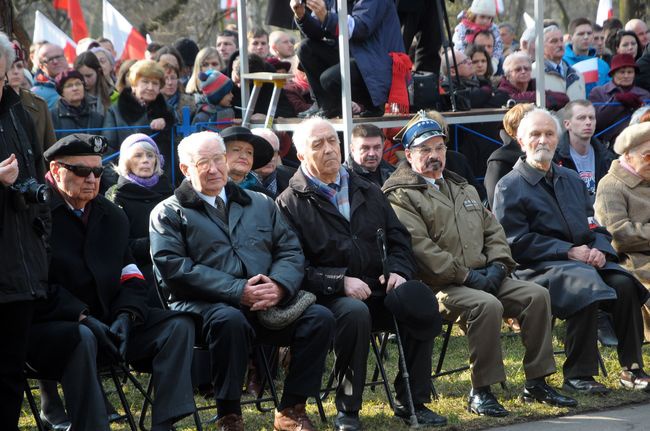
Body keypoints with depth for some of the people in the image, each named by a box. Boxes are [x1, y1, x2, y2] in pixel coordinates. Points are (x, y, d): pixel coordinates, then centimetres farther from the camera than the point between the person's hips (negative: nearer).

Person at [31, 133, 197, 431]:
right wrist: (82, 317, -23)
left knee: (179, 325, -9)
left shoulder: (112, 217, 17)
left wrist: (125, 316, -7)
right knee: (82, 338, -40)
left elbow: (132, 278, 14)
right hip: (48, 326, -7)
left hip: (104, 322, 7)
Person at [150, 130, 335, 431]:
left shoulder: (260, 204, 23)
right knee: (230, 320, -39)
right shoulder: (168, 214, 8)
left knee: (320, 318, -20)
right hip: (205, 305, -4)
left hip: (270, 303, 4)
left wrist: (279, 285, -9)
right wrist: (239, 292, -16)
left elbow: (290, 251, 16)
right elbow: (174, 268, -7)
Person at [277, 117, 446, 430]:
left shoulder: (368, 192, 21)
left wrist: (398, 270, -2)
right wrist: (340, 282, -18)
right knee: (354, 312, -39)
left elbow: (398, 238, 20)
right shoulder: (291, 203, 3)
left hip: (380, 291, 5)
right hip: (330, 297, -5)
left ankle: (411, 402, -15)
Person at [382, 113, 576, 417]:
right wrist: (466, 276, -18)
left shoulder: (463, 189, 24)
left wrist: (497, 265, 0)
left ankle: (536, 383, -5)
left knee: (536, 295, -12)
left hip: (482, 277, 8)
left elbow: (492, 230, 22)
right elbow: (419, 246, -16)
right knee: (487, 305, -34)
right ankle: (480, 392, -24)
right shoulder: (401, 196, -3)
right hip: (439, 286, -8)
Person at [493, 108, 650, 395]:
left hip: (585, 261, 6)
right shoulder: (510, 187, 1)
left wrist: (600, 250, -5)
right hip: (538, 268, -6)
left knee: (623, 283, -23)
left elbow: (594, 226, 20)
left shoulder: (571, 180, 22)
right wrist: (569, 252, -14)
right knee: (584, 285, -35)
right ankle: (578, 375, -27)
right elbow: (517, 242, -8)